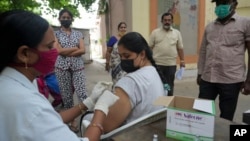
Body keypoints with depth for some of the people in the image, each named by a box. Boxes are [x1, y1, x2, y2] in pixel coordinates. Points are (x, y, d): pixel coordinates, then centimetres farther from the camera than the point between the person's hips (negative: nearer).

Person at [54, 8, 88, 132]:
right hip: (62, 67, 0)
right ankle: (72, 120, 19)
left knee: (82, 93, -9)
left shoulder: (78, 34, 10)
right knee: (66, 95, 6)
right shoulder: (55, 34, 6)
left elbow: (83, 50, -3)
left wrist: (67, 53, -10)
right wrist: (76, 48, -6)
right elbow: (59, 51, -9)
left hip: (78, 67, 0)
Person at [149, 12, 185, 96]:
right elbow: (150, 47, 2)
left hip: (171, 64, 2)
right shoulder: (155, 32, 2)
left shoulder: (177, 33, 7)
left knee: (170, 85, 11)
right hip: (157, 63, -2)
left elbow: (180, 48, 8)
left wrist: (182, 60, 2)